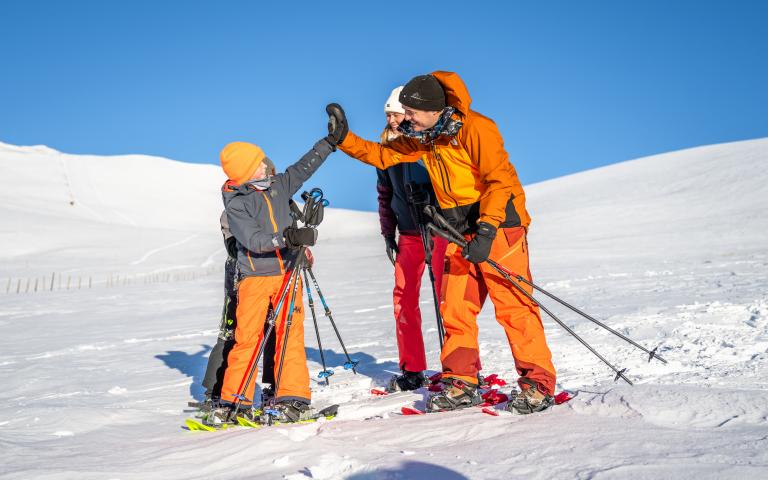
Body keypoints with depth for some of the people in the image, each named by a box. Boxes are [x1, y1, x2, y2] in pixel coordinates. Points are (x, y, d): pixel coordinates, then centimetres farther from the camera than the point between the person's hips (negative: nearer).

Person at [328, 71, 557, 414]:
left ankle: (538, 383, 0)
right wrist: (344, 138, -2)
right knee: (455, 308, 3)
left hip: (498, 222, -7)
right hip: (461, 230, 7)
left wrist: (486, 230, -28)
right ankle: (461, 385, 11)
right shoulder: (421, 138, 6)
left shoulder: (476, 128, -17)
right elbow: (382, 155, 11)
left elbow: (501, 179, -21)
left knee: (513, 306, -9)